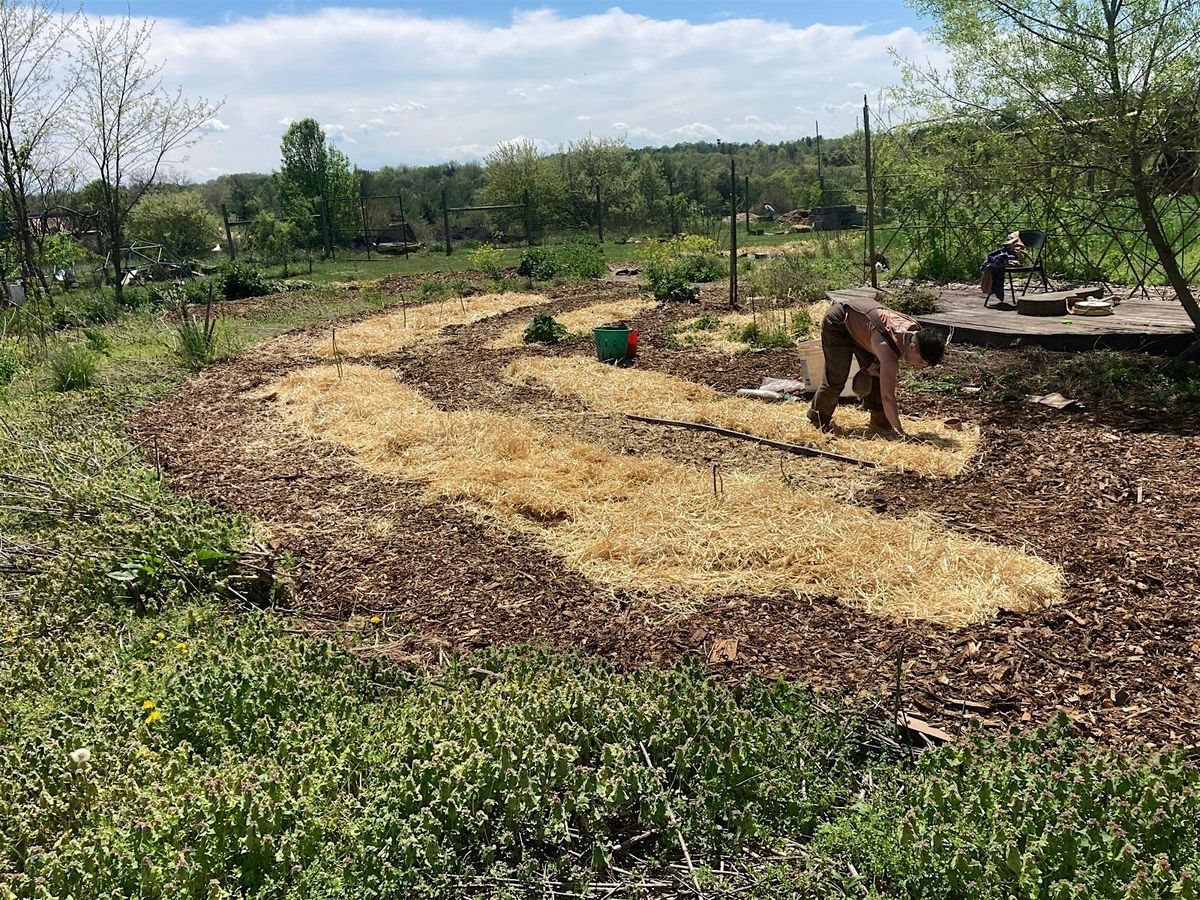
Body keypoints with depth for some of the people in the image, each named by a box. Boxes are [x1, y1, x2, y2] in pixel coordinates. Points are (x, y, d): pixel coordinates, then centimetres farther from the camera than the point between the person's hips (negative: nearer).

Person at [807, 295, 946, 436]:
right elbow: (887, 396, -38)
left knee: (878, 376, 2)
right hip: (837, 322, -8)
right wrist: (899, 431, -36)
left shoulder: (916, 332, -16)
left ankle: (880, 422, 12)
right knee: (837, 378, -10)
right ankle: (817, 420, 9)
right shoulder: (889, 351, -40)